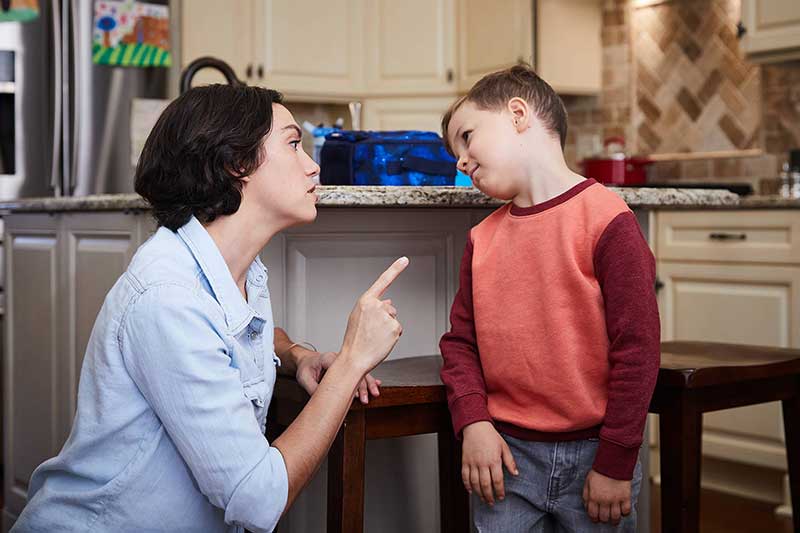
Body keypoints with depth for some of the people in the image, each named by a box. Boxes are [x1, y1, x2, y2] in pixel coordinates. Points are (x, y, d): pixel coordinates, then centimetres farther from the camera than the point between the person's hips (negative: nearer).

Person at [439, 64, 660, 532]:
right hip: (506, 453, 4)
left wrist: (616, 463, -12)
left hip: (591, 453, -4)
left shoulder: (604, 218, -11)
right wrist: (473, 423, -7)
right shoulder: (483, 237, 6)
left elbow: (637, 348, -13)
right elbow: (461, 340, 9)